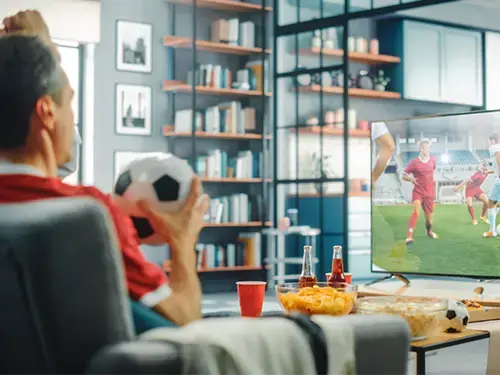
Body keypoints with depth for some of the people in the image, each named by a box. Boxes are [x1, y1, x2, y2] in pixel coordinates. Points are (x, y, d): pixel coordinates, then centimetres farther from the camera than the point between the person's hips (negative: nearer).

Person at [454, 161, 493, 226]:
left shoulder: (486, 172, -12)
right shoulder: (477, 175, -34)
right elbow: (467, 181, -32)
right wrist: (458, 187, -31)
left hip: (477, 189, 6)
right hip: (469, 189, -6)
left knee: (487, 201, -9)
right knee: (469, 205, -23)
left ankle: (483, 216, 16)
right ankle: (474, 220, 1)